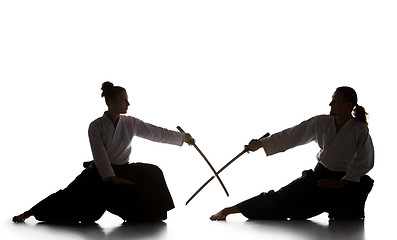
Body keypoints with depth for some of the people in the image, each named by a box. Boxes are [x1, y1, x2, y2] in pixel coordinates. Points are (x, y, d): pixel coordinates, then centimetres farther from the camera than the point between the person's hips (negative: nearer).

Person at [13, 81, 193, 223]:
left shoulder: (131, 123, -2)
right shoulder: (96, 126, -13)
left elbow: (157, 133, 3)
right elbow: (100, 154, -20)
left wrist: (183, 138, 5)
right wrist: (112, 178, -29)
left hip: (122, 170, 3)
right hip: (99, 172, -3)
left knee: (152, 173, -19)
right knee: (70, 196, -10)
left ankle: (153, 215, -9)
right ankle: (28, 213, 1)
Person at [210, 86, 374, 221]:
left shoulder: (359, 130, -14)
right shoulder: (320, 123, -2)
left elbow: (364, 161, -11)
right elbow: (290, 136, 2)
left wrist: (341, 183, -12)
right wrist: (261, 144, 2)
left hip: (346, 185, -2)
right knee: (279, 199, -5)